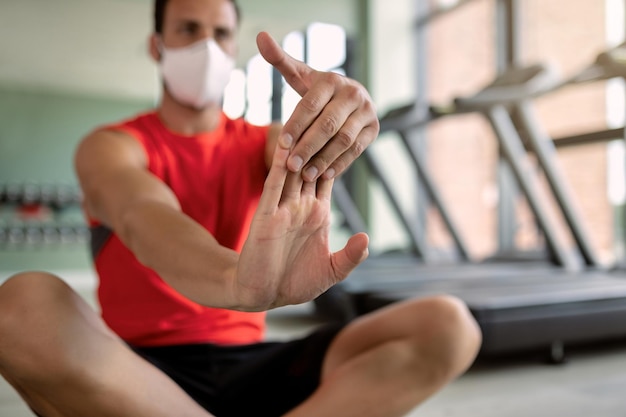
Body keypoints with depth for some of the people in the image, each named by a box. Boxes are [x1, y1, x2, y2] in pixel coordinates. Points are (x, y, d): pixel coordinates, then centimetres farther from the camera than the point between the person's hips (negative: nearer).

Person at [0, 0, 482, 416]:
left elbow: (314, 142, -13)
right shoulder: (110, 146, 1)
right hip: (142, 371, -1)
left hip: (250, 367, 2)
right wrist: (238, 282, -46)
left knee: (448, 325, -15)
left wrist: (343, 109, -39)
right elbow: (144, 215, -23)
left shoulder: (266, 144, 11)